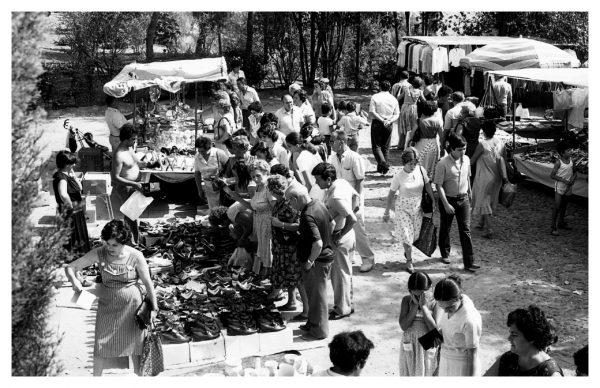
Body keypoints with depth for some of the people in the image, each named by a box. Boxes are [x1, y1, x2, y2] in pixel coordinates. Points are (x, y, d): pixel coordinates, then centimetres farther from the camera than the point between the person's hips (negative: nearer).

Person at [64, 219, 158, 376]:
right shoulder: (98, 254, -10)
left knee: (135, 344, 8)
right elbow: (70, 267, -7)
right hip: (107, 305, 2)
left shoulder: (136, 256, -13)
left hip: (131, 304, -1)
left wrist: (154, 308, 0)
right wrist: (74, 281, -28)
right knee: (101, 345, 5)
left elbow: (148, 282, -4)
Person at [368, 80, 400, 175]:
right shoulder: (393, 99, 4)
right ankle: (381, 167, 20)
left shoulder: (375, 97, -6)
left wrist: (382, 120, -14)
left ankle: (382, 163, -22)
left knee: (376, 146, 0)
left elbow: (372, 112, -14)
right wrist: (389, 121, -10)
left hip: (377, 124, -3)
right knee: (385, 147, 14)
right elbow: (397, 114, 0)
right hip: (389, 125, 3)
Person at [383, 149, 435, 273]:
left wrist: (433, 201, 9)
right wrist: (386, 213, -4)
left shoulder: (421, 170, -11)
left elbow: (427, 185, 5)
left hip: (417, 208, 4)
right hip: (403, 208, -4)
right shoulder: (398, 177, -19)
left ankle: (407, 251, 45)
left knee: (415, 235, 14)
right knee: (406, 235, -4)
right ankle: (409, 261, 14)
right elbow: (391, 195, -9)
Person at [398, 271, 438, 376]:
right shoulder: (406, 300, -4)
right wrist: (415, 305, -18)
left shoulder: (435, 302, -12)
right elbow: (403, 326, -13)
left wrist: (423, 306, -21)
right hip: (409, 347, 3)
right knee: (409, 374, 10)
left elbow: (435, 329, -19)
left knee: (427, 374, 7)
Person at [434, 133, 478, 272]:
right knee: (445, 228, 15)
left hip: (463, 199, 4)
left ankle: (469, 262, -1)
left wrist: (469, 196, 16)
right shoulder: (443, 163, -19)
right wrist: (446, 204, -20)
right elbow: (439, 186, -17)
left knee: (466, 230, -1)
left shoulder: (466, 160, -2)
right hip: (448, 199, -3)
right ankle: (445, 254, 38)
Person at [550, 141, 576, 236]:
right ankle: (554, 227, -2)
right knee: (557, 206, -7)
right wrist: (564, 180, -20)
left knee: (564, 205, 18)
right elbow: (552, 175, -14)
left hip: (569, 187, 6)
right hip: (560, 187, -6)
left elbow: (574, 172, 12)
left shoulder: (571, 160, 0)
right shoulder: (559, 162, -15)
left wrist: (573, 178, -9)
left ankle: (561, 222, 35)